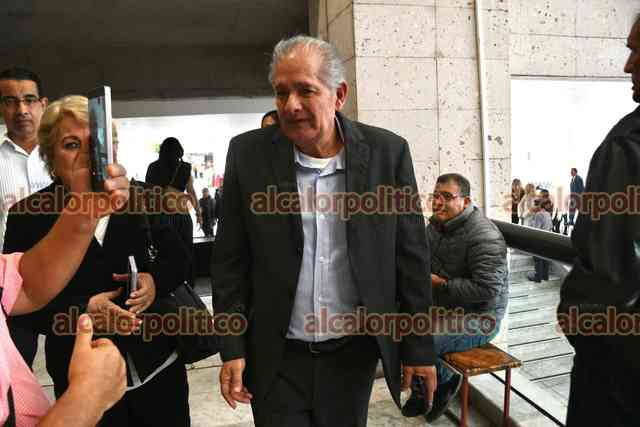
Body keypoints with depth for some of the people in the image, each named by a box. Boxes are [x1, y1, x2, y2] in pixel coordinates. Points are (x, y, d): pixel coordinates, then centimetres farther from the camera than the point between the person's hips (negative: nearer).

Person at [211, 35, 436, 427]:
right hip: (277, 359, 0)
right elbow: (230, 261, -2)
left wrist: (419, 348, -1)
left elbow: (411, 257, -3)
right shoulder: (248, 153, -7)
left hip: (355, 353, 1)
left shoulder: (388, 152, -7)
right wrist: (233, 349, -4)